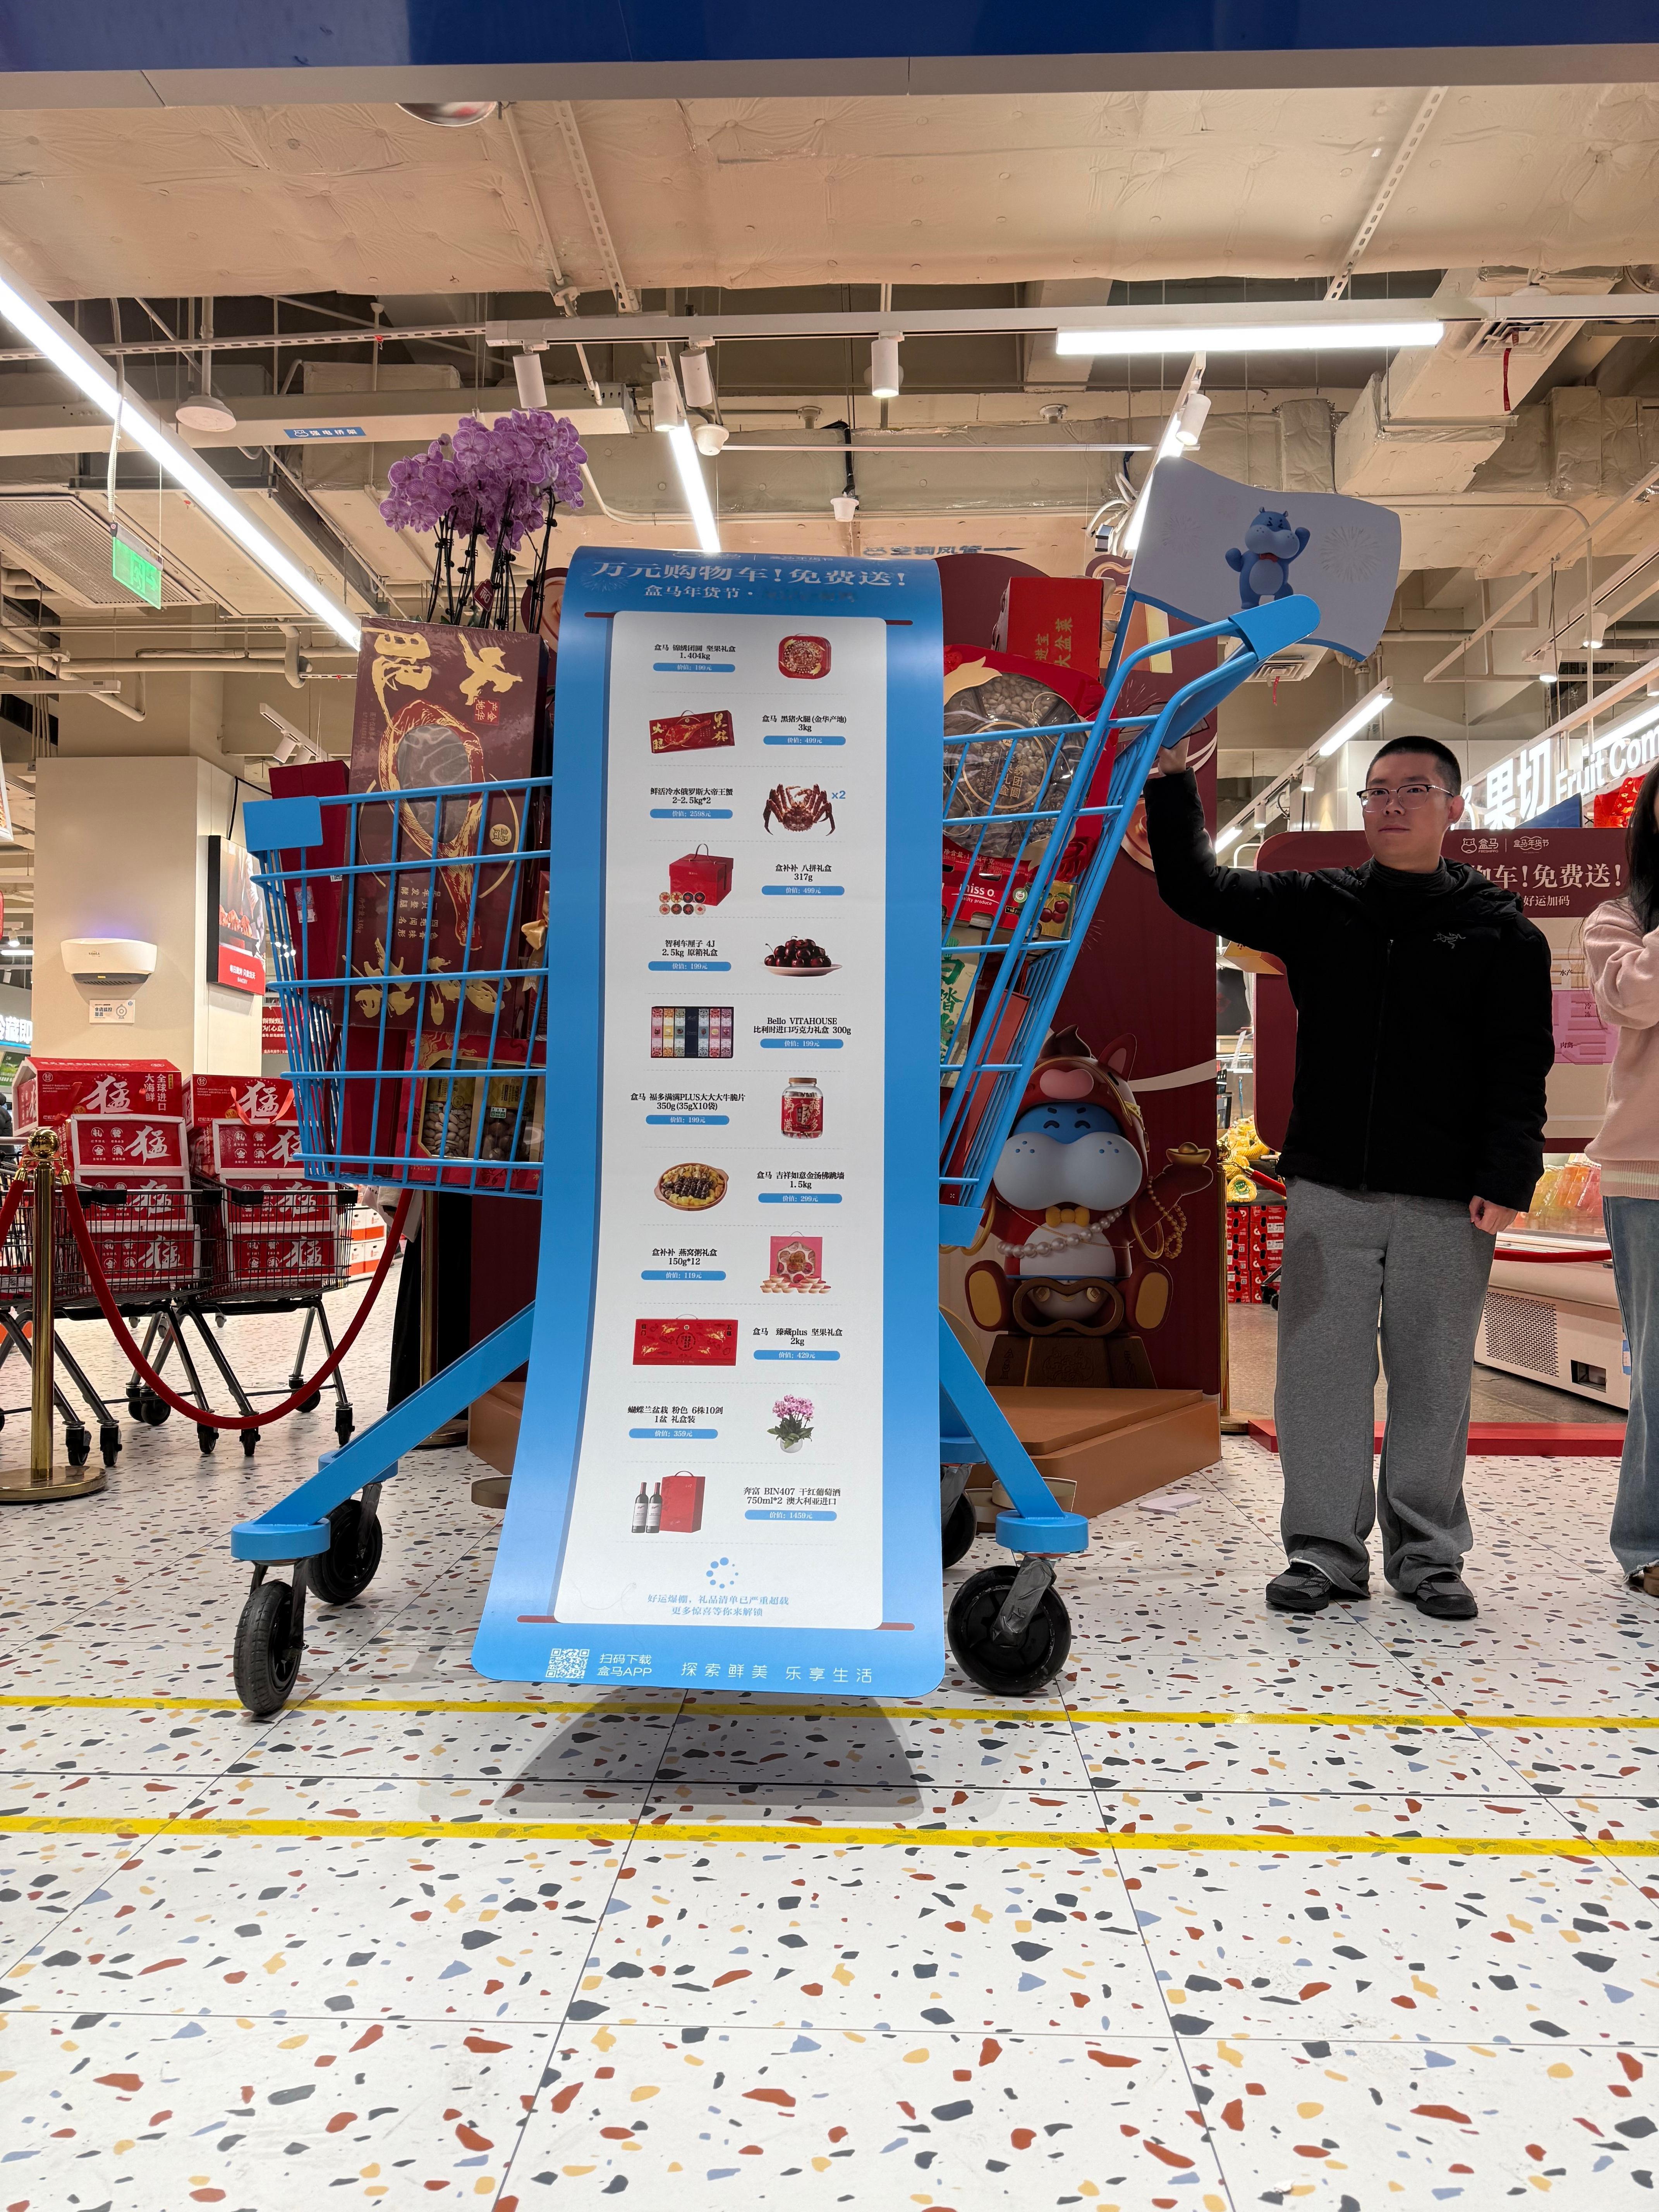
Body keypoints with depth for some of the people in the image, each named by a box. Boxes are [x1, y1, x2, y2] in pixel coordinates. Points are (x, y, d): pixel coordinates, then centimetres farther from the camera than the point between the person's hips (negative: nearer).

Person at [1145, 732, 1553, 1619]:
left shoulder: (1499, 928, 4)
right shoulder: (1314, 904, 9)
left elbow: (1520, 1064, 0)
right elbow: (1196, 889, 4)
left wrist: (1506, 1177, -9)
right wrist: (1171, 781, -6)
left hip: (1447, 1199, -1)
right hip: (1328, 1187, 1)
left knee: (1432, 1378, 7)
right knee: (1321, 1366, 4)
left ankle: (1427, 1554, 22)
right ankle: (1326, 1549, 16)